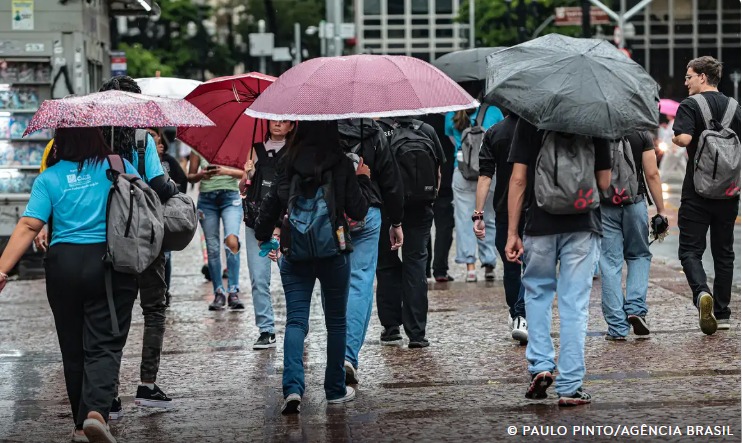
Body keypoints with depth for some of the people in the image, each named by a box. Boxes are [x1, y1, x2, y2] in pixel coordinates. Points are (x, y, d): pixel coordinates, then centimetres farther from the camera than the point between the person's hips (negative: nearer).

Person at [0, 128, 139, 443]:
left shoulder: (49, 178, 0)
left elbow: (28, 226, -7)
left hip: (63, 264, 1)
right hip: (110, 264, -1)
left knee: (73, 349, 12)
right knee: (104, 345, -1)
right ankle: (96, 411, -23)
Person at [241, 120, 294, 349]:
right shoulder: (258, 150, 14)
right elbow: (242, 189, 15)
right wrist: (248, 175, -5)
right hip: (256, 221, 3)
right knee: (259, 279, -2)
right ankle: (266, 331, 2)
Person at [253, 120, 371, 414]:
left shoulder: (288, 163, -2)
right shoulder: (341, 164, -7)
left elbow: (272, 202, 1)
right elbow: (357, 211, -4)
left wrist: (262, 234, 18)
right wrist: (362, 181, 12)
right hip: (333, 252, -1)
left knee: (295, 321, 1)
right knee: (336, 322, 13)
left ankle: (292, 387, -18)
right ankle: (336, 390, 20)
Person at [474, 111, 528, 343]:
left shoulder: (493, 133, 0)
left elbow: (485, 176, -6)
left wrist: (478, 214, -6)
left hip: (504, 210, 2)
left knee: (510, 266, 16)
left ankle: (514, 314, 30)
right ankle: (522, 318, -16)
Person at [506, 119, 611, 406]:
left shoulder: (529, 120, -2)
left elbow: (518, 179, -4)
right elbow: (604, 182, 1)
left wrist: (512, 233, -1)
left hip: (540, 224, 0)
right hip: (583, 225, 0)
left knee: (537, 293, 21)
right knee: (575, 304, 3)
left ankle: (540, 366, 8)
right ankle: (570, 387, 3)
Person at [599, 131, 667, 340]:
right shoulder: (642, 134, -1)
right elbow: (652, 174, -4)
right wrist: (661, 210, 2)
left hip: (604, 205, 0)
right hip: (635, 203, 0)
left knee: (610, 264, 4)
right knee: (639, 256, 20)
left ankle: (617, 328, 2)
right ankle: (636, 308, 0)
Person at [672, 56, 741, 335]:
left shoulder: (690, 106, -8)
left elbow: (683, 138, -22)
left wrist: (674, 138, -1)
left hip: (698, 189, -5)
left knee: (690, 249, -1)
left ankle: (702, 292, -28)